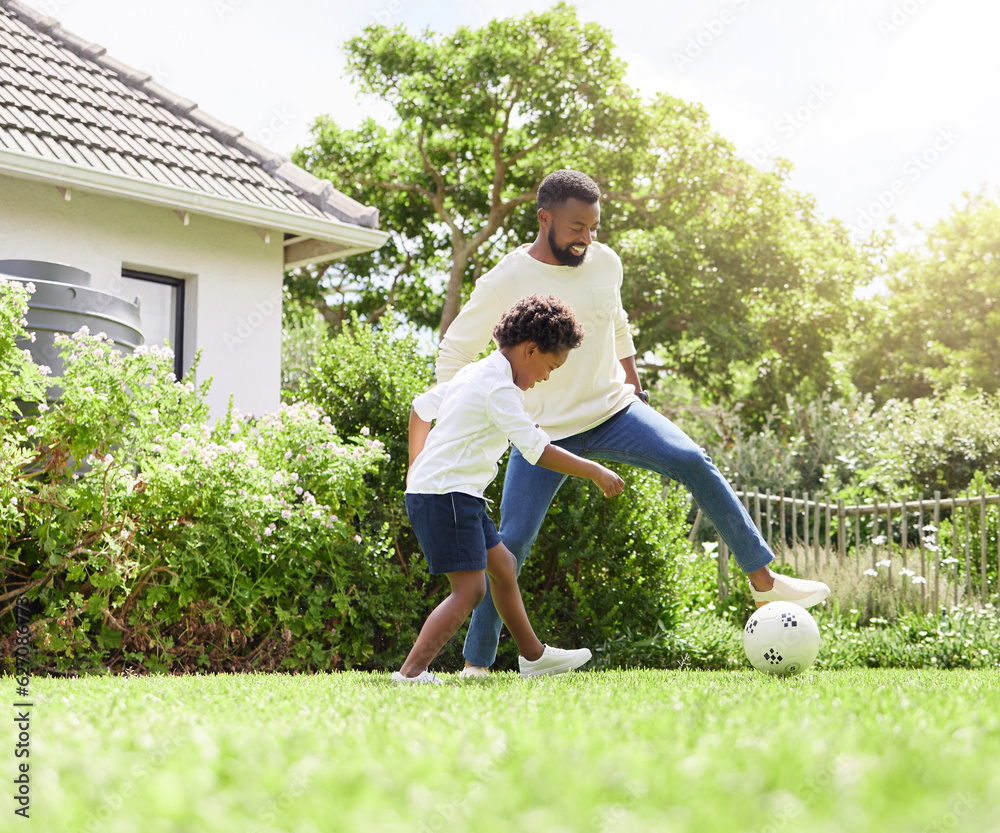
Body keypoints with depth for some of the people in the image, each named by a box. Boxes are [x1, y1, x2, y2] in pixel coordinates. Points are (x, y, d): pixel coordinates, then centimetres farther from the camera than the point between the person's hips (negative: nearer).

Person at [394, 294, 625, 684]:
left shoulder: (474, 374, 15)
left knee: (503, 567, 18)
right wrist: (595, 471, -14)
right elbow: (538, 451, -22)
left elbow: (420, 408, 25)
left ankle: (533, 655, 32)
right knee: (469, 589, -13)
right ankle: (410, 672, -17)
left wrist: (417, 468, 31)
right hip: (447, 495, -11)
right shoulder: (500, 389, -16)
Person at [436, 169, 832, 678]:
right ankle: (476, 663, 7)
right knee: (512, 543, -7)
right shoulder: (502, 284, -14)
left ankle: (764, 581, -15)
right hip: (543, 431, -3)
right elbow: (453, 354, -3)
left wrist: (632, 384, 23)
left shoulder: (605, 264, -2)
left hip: (613, 410, 3)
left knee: (692, 461, -20)